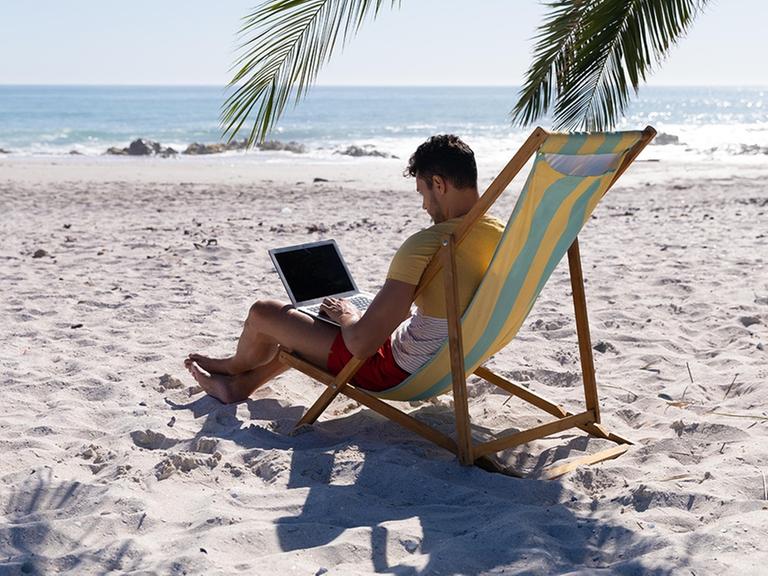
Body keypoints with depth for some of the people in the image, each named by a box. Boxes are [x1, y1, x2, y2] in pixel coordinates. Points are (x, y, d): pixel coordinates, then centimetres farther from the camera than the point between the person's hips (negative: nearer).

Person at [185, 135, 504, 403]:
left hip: (398, 373, -8)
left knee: (263, 313, 8)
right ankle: (241, 384, 47)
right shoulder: (501, 233, -6)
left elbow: (361, 343, -31)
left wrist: (347, 316, -7)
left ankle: (233, 366, 41)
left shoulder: (424, 246, -31)